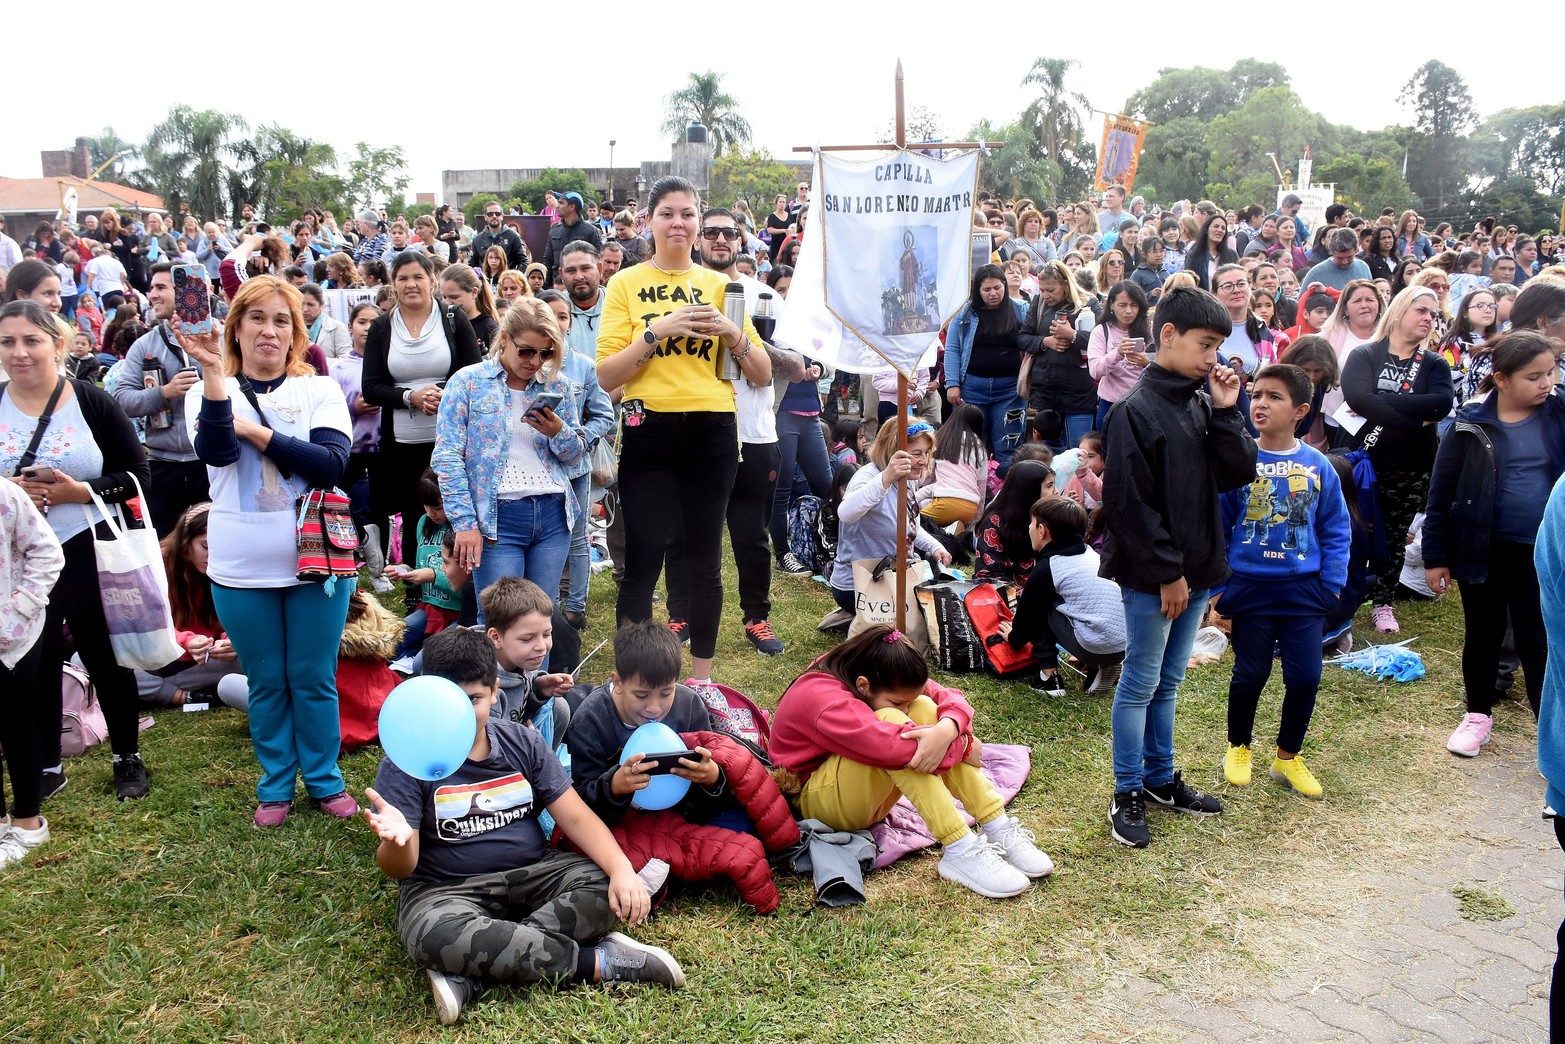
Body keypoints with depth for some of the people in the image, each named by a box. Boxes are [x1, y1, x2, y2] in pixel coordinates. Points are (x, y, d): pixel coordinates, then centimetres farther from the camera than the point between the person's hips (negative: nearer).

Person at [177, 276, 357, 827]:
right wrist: (214, 374, -29)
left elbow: (331, 464, -14)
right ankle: (275, 786, 27)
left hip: (316, 560, 0)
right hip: (242, 569, 1)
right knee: (266, 683, 11)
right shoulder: (211, 391, 3)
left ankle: (325, 781, 24)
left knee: (314, 679, 8)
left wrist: (254, 431, -14)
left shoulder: (320, 390, 2)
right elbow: (217, 453, -19)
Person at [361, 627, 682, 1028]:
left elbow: (576, 817, -3)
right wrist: (397, 841, -36)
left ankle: (471, 973, -26)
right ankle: (597, 962, -26)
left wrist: (622, 869, -21)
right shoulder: (406, 762, -7)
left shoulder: (523, 743, 3)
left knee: (605, 886, -23)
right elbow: (399, 869, -10)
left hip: (532, 874, 4)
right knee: (435, 937, -38)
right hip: (445, 889, -3)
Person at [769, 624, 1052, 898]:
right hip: (816, 802, -8)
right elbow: (894, 746, -42)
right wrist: (963, 745, -29)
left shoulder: (884, 682, -7)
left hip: (869, 796, 8)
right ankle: (960, 852, -33)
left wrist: (947, 730, -34)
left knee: (923, 708, -18)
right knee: (890, 721, -33)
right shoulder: (824, 701, -31)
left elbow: (951, 698, -11)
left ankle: (998, 828, -21)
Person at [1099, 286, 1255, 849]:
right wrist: (1167, 572, -16)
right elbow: (1128, 502, -19)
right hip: (1152, 576, -7)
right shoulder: (1136, 410, -16)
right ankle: (1127, 795, 16)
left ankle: (1160, 778, 31)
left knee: (1167, 682, 18)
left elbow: (1241, 473, 4)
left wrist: (1226, 412, -7)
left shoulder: (1202, 402, 7)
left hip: (1196, 569, 7)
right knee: (1140, 684, 4)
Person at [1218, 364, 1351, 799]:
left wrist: (1332, 584, -2)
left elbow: (1336, 531, 5)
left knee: (1305, 678, 5)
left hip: (1304, 592, 2)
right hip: (1250, 589, -1)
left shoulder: (1318, 466, -2)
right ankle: (1238, 747, 34)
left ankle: (1288, 757, 27)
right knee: (1250, 674, 10)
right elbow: (1216, 525, -3)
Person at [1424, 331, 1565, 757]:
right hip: (1483, 549, 0)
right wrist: (1435, 556, -4)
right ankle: (1478, 714, 34)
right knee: (1483, 635, 15)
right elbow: (1441, 492, -5)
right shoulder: (1471, 423, -9)